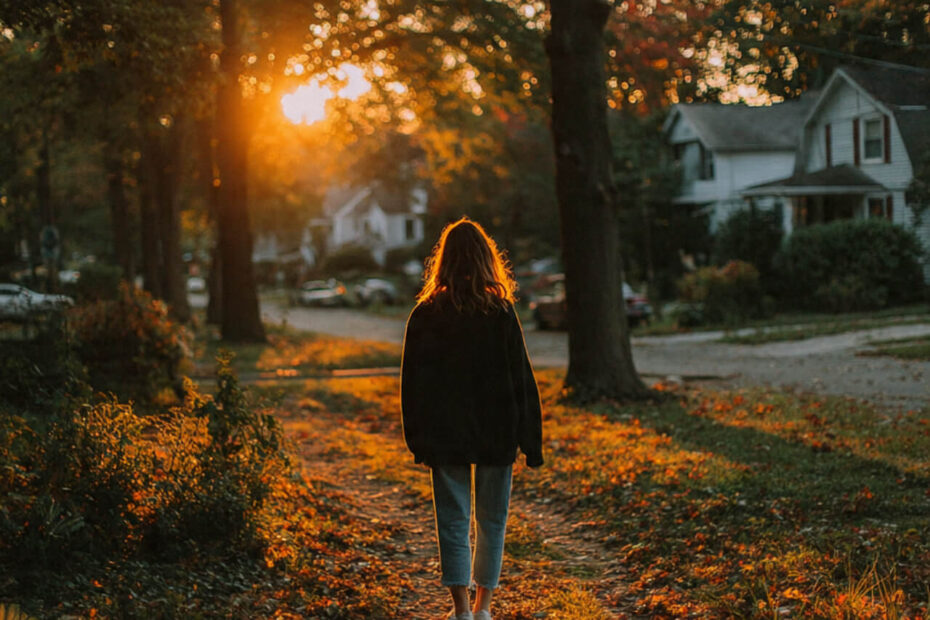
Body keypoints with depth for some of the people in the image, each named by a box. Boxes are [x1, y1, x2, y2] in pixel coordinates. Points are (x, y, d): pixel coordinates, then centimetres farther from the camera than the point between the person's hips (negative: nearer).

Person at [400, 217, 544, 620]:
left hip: (445, 436, 0)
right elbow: (522, 380, -6)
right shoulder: (501, 313, -7)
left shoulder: (425, 314, -4)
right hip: (495, 435, 0)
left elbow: (411, 383, 1)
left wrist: (417, 441, 9)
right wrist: (531, 441, 0)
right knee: (491, 522, 12)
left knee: (453, 521, 6)